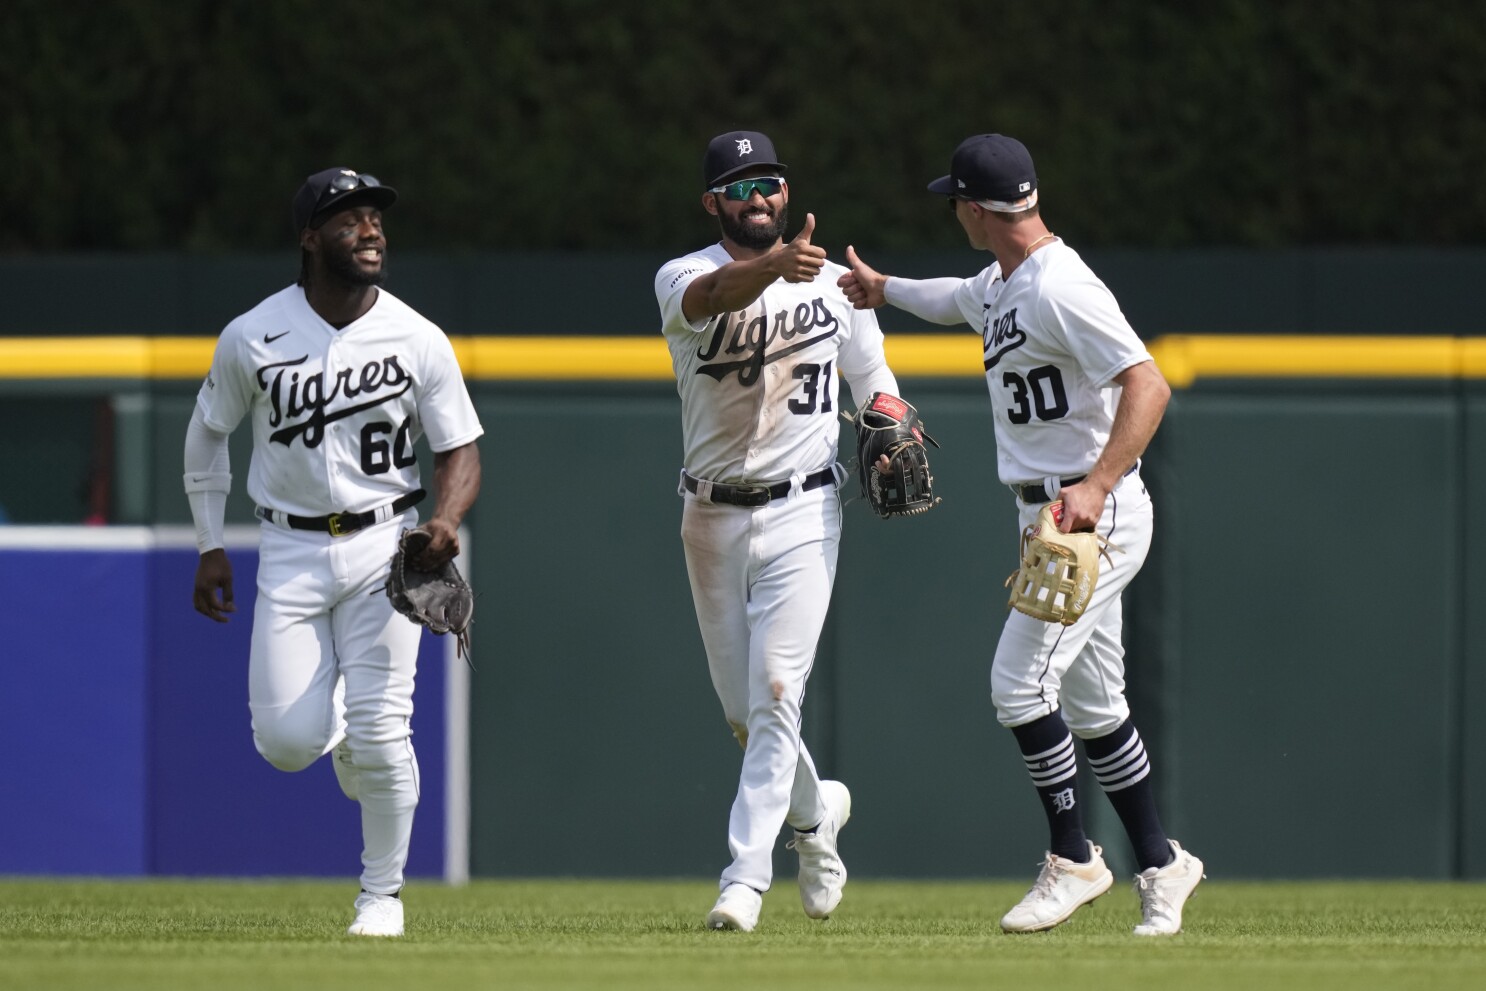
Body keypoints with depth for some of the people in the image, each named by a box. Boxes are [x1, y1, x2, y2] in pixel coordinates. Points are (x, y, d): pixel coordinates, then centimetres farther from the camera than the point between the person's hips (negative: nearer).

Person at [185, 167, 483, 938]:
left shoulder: (418, 341, -6)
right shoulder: (252, 339, -5)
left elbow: (460, 451, 0)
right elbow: (207, 435, 10)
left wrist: (446, 520, -20)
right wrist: (210, 547, 7)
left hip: (383, 547, -1)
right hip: (291, 552, 1)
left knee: (380, 731, -9)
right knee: (287, 740, -8)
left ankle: (383, 893, 10)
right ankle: (338, 730, 31)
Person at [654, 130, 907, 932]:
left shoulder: (832, 280, 2)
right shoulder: (684, 278, -6)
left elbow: (871, 374, 14)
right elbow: (718, 293, -31)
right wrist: (778, 264, -53)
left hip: (801, 512, -1)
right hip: (712, 516, 1)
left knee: (774, 694, -13)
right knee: (742, 709, 10)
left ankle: (746, 876, -15)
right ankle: (815, 811, 37)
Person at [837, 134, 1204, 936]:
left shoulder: (1060, 289, -20)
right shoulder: (1000, 285, 12)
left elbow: (1147, 385, -28)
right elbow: (955, 301, 39)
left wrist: (1097, 486, -38)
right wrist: (881, 289, 52)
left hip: (1097, 516, -10)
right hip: (1053, 516, 10)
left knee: (1020, 683, -12)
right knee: (1091, 705, 12)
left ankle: (1073, 860, -2)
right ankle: (1160, 866, 19)